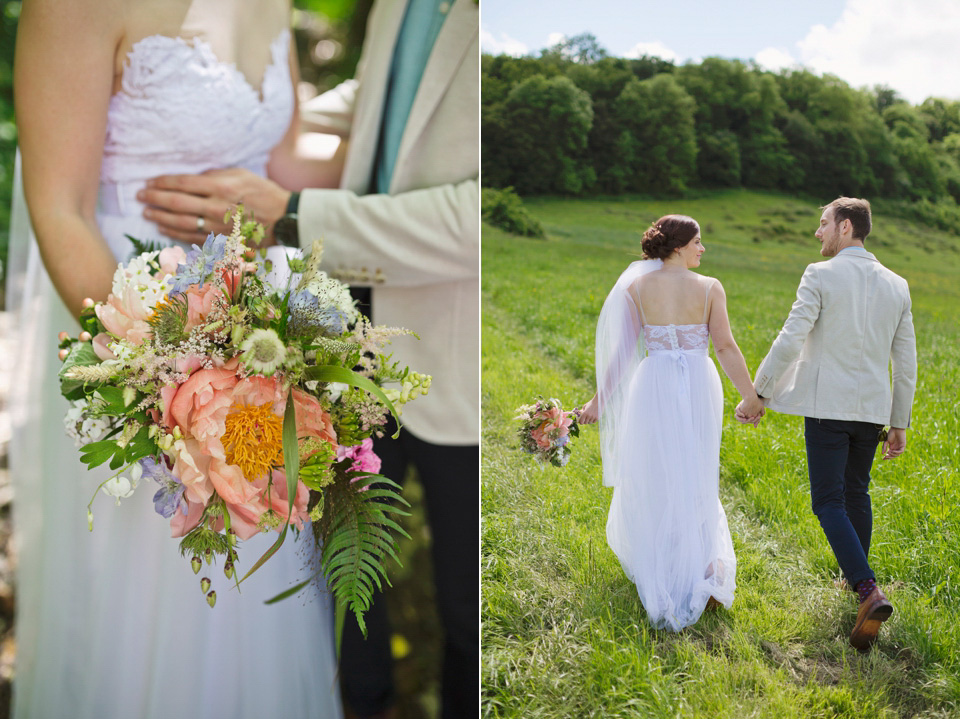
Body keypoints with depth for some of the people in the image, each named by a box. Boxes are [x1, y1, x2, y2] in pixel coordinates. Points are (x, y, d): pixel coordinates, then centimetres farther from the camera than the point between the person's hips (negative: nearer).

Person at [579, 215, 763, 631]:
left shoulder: (637, 286, 0)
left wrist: (600, 398, 6)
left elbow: (623, 348, -1)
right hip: (698, 385, 0)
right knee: (695, 481, 13)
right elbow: (725, 346, -6)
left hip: (653, 386, 0)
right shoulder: (710, 288, -3)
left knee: (652, 480, 12)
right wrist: (750, 395, 2)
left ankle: (655, 566, 21)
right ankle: (709, 565, 0)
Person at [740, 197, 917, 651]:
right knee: (856, 493, 22)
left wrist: (757, 393, -8)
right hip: (872, 409, 6)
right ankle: (855, 577, 36)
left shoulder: (820, 276, -10)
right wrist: (899, 423, 16)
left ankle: (869, 591, -17)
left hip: (827, 408, -5)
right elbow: (906, 361, 9)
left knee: (829, 503, -2)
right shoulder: (896, 285, 7)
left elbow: (790, 341, -16)